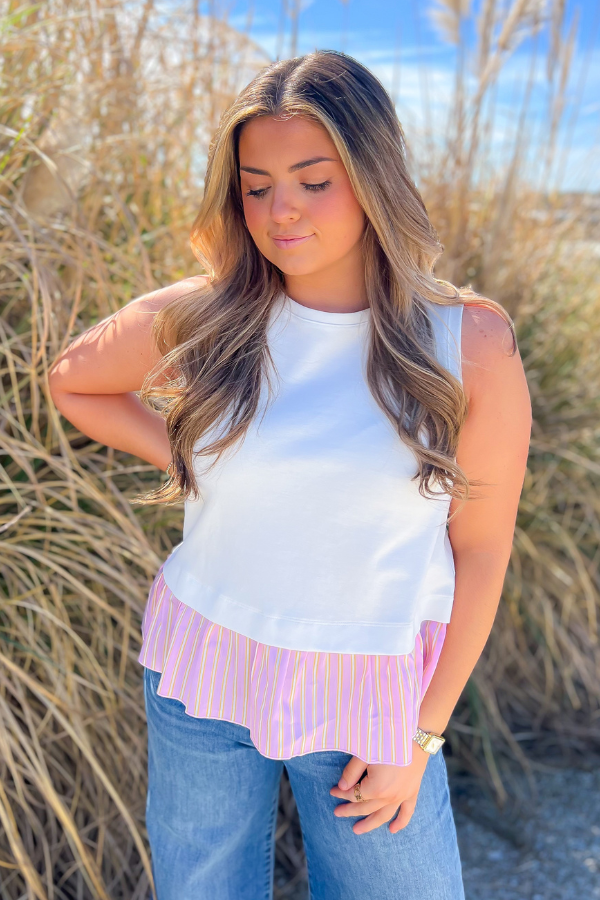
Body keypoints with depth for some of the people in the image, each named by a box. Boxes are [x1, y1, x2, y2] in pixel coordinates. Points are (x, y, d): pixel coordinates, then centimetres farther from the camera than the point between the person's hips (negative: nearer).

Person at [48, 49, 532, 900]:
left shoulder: (471, 343, -12)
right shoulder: (196, 319, -8)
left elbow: (480, 550, -5)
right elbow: (74, 382, 11)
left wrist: (422, 735, -2)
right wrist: (189, 460, -3)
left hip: (368, 693, -1)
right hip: (202, 672, 2)